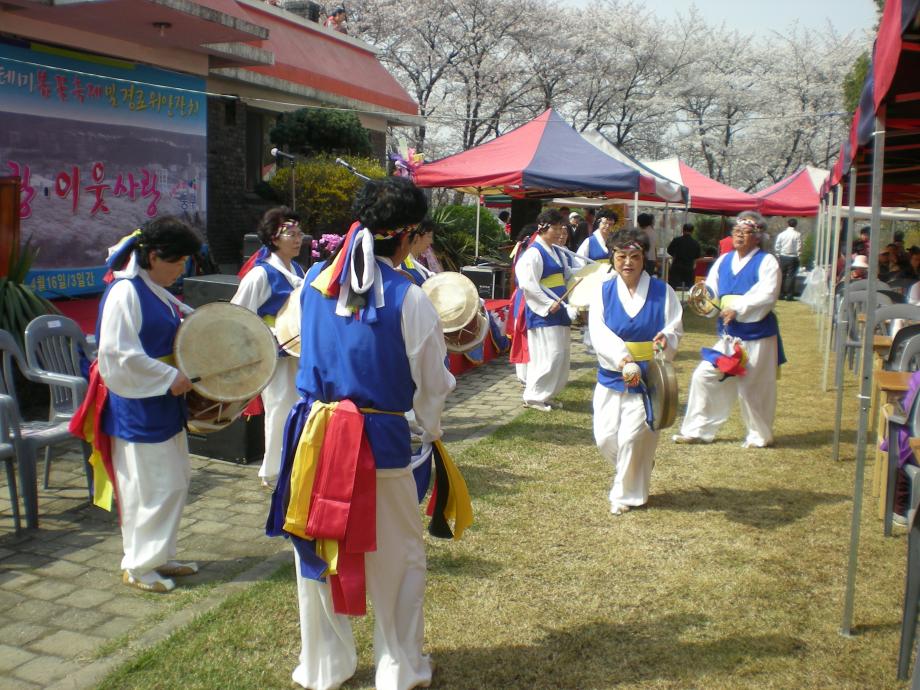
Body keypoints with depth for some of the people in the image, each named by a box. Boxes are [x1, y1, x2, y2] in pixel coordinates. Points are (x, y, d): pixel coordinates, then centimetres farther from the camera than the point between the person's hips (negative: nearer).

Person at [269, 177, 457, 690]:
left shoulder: (316, 280, -1)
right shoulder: (409, 299, -13)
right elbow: (432, 384, -2)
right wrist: (433, 431, 16)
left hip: (314, 431, 4)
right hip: (379, 440, -4)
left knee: (316, 547, 17)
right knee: (399, 559, 14)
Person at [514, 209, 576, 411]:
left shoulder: (556, 252, 15)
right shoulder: (534, 253, -12)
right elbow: (529, 284, -20)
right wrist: (548, 303, -21)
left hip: (558, 311, 9)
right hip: (542, 312, -9)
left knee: (561, 355, 11)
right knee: (549, 355, -11)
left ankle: (548, 394, 22)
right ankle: (533, 396, 1)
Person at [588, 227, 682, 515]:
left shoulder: (662, 292, -3)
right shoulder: (603, 292, -1)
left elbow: (675, 329, -4)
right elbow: (598, 332, -15)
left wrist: (666, 338, -29)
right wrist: (621, 356, -32)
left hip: (647, 377, -2)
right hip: (611, 376, 2)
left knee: (632, 437, -6)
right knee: (605, 438, 5)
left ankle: (625, 494, 16)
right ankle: (635, 470, 38)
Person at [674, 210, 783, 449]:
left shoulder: (766, 262, -7)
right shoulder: (723, 261, 10)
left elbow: (767, 296, -20)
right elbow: (711, 291, 8)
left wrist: (738, 308, -28)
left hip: (757, 338, -5)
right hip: (728, 337, 5)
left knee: (752, 389, 4)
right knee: (703, 377, 2)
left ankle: (760, 435, 26)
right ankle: (696, 429, 15)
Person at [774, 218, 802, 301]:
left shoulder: (781, 234, 1)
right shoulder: (798, 234, -7)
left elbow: (776, 246, 3)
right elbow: (799, 247, -9)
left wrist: (778, 256, 13)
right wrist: (798, 256, 3)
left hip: (783, 257, 3)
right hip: (793, 257, -3)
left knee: (782, 276, 9)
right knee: (791, 276, 0)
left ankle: (781, 294, 11)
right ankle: (789, 295, -1)